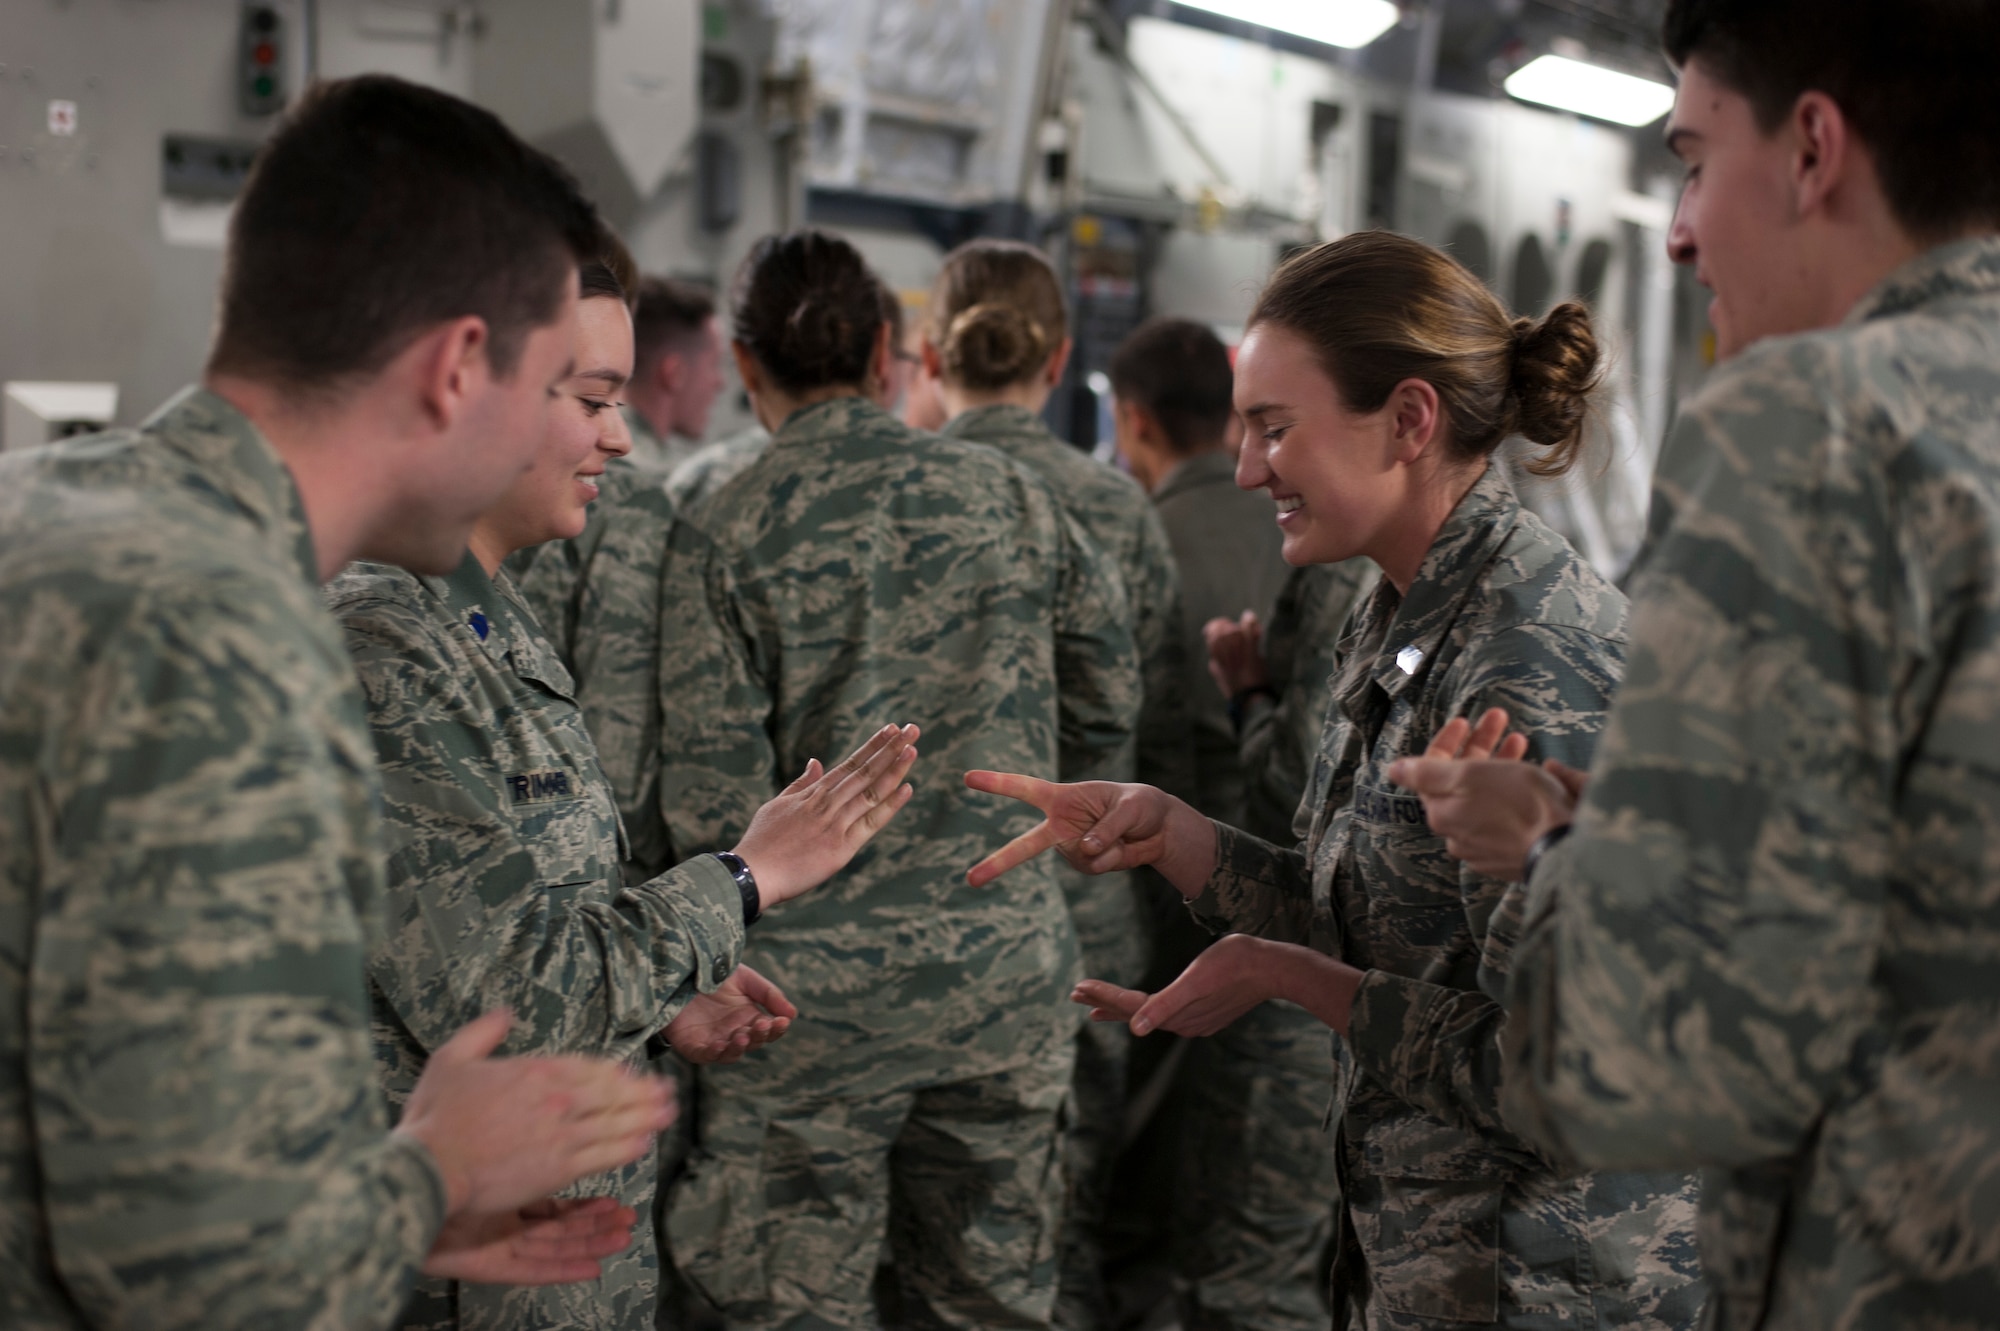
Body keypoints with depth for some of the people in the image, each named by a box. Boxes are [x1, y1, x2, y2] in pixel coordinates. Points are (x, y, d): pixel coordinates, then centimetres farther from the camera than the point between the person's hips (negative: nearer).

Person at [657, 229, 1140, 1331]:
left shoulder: (722, 537, -9)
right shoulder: (1012, 498, 2)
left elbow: (713, 804, -13)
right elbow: (1108, 711, 9)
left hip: (815, 987, -3)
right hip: (1005, 966, 4)